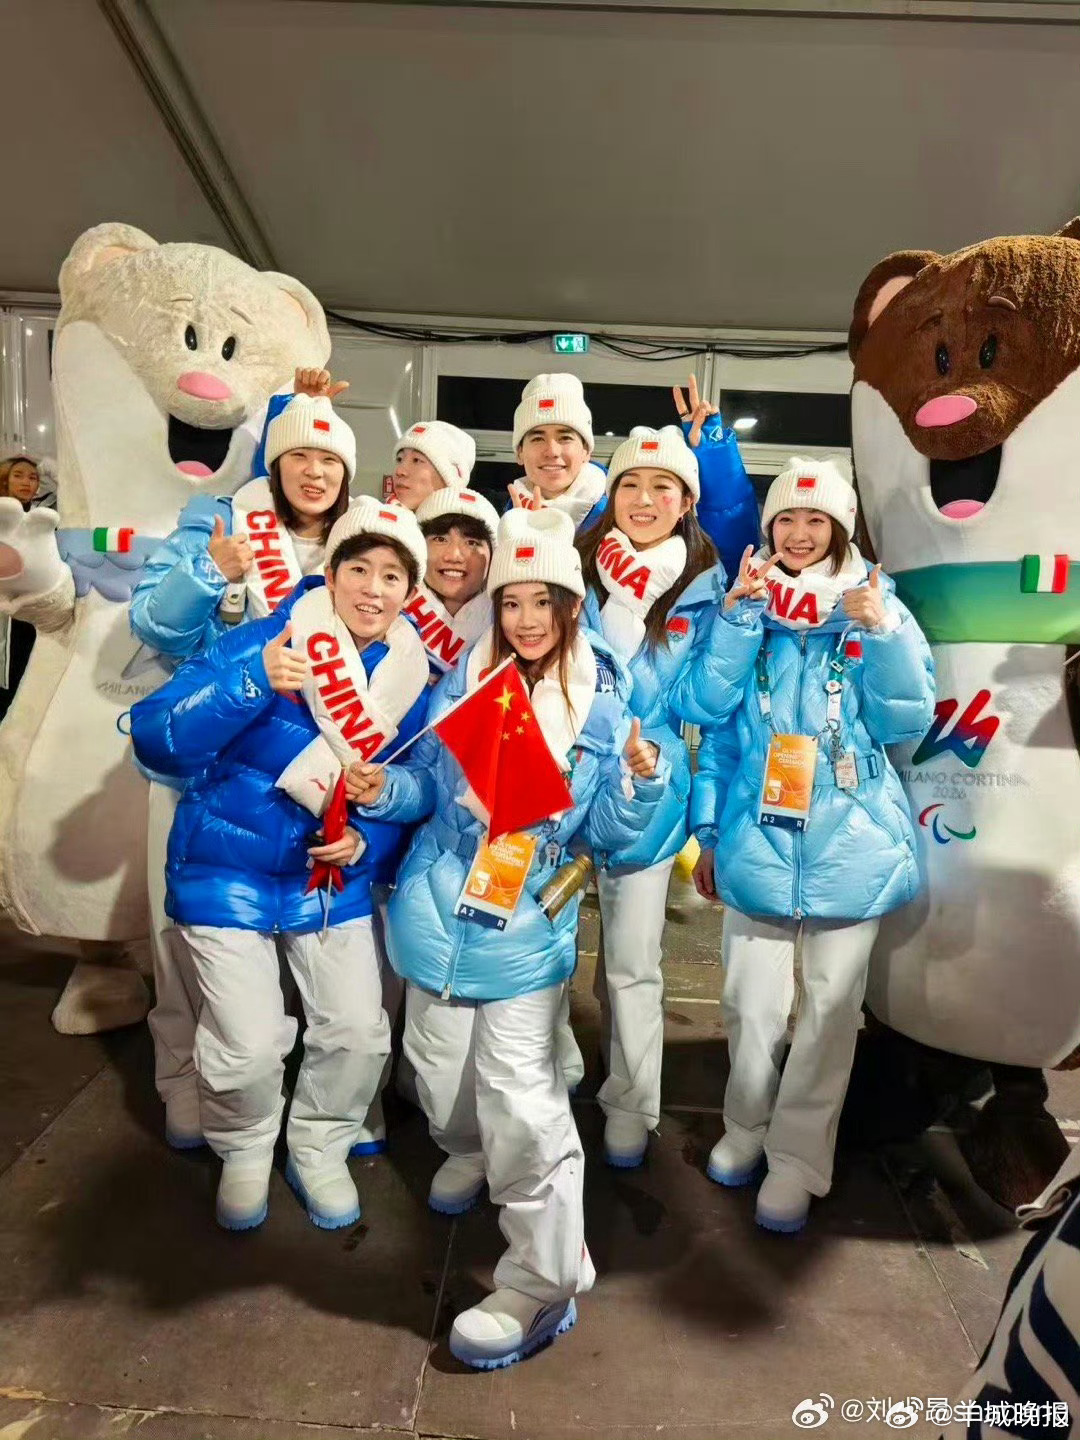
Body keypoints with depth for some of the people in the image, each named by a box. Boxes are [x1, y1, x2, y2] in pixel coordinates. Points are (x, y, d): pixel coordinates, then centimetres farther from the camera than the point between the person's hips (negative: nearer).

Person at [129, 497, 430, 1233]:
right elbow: (157, 741, -27)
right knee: (250, 1046, -3)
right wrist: (252, 681, -40)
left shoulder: (411, 678, -5)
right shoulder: (261, 643, -20)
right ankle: (243, 1153, 32)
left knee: (358, 1029, 3)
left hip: (334, 878, 4)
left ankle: (319, 1151, 34)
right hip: (229, 870, -3)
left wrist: (367, 842, -14)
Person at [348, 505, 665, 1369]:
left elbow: (607, 834, -5)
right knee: (442, 1077, 19)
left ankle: (543, 1284, 14)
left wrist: (642, 783, -24)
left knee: (521, 1102, -7)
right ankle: (468, 1155, 53)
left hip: (526, 933, -3)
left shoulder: (604, 704, -6)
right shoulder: (463, 681, -2)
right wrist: (382, 789, -14)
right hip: (437, 916, 3)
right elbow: (428, 788, 6)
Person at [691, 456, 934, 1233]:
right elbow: (712, 710, -4)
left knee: (829, 1009, 9)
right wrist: (737, 613, -13)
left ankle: (797, 1157, 27)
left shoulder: (878, 607, 2)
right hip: (757, 840, 1)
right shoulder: (746, 603, 5)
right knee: (752, 1002, 12)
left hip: (849, 842, -1)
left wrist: (880, 633, -17)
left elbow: (906, 722, -7)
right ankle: (747, 1125, 36)